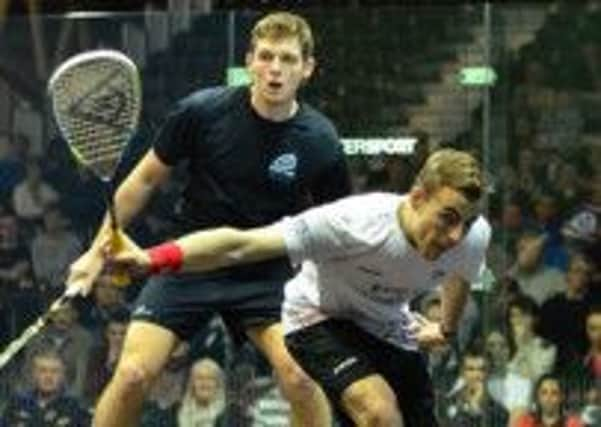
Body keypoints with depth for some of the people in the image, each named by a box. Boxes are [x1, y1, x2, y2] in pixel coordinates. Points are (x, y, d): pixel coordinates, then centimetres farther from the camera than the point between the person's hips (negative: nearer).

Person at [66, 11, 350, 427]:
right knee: (133, 374, -13)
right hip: (189, 263, 0)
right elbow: (146, 179, 1)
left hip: (266, 273, 0)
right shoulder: (202, 112, -13)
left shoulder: (320, 142, -12)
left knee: (300, 376, -21)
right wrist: (98, 251, 4)